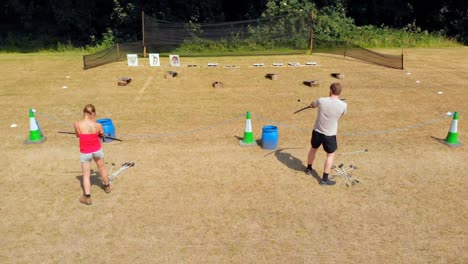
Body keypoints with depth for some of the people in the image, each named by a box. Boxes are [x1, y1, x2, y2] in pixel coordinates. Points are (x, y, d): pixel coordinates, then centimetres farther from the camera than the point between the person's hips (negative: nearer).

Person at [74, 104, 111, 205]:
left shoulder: (77, 124, -18)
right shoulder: (98, 125, -17)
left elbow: (77, 135, 1)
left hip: (85, 152, -1)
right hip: (97, 150, 1)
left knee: (86, 175, 10)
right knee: (102, 169, 24)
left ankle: (87, 197, 10)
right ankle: (107, 187, 45)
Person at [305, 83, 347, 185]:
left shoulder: (321, 101, -15)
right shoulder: (343, 105, -17)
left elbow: (312, 105, 8)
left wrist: (316, 104, 30)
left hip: (317, 131, 3)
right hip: (330, 134, -2)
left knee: (313, 149, 25)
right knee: (330, 155, 14)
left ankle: (309, 169, 46)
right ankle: (325, 179, 15)